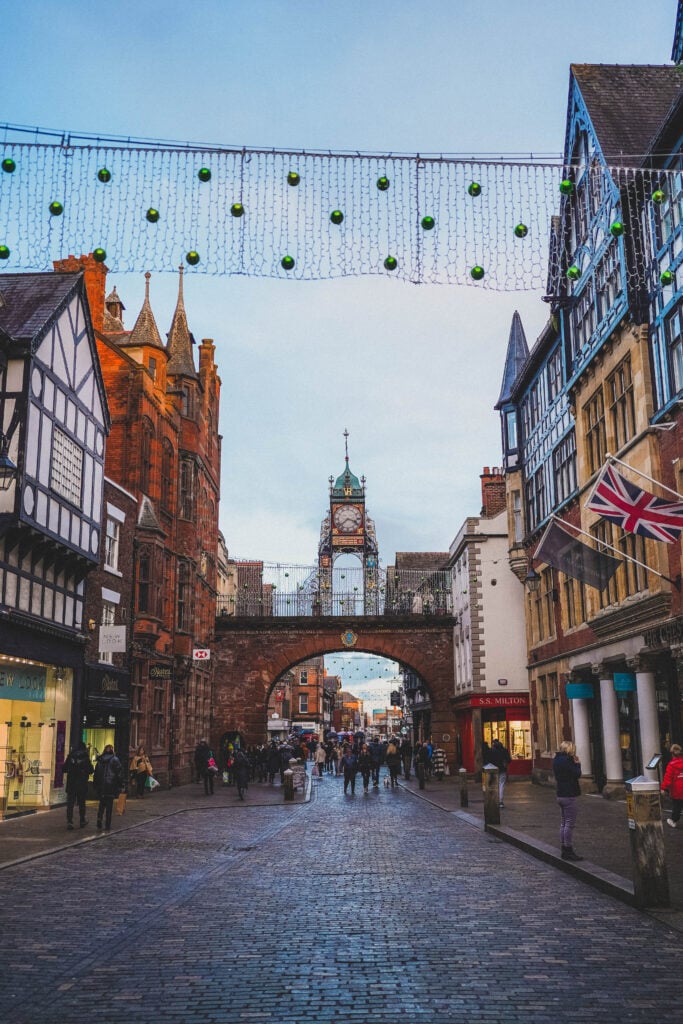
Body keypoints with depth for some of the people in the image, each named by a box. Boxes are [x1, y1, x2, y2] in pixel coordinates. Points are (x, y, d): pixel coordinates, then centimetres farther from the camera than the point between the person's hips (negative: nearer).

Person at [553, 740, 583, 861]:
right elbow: (577, 774, -15)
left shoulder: (557, 759, 13)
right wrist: (577, 764, 2)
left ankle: (564, 850, 16)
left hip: (561, 795, 10)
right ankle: (568, 852, -4)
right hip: (569, 795, -10)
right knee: (570, 824, -6)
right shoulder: (566, 760, -16)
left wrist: (575, 764, 10)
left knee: (564, 823, 13)